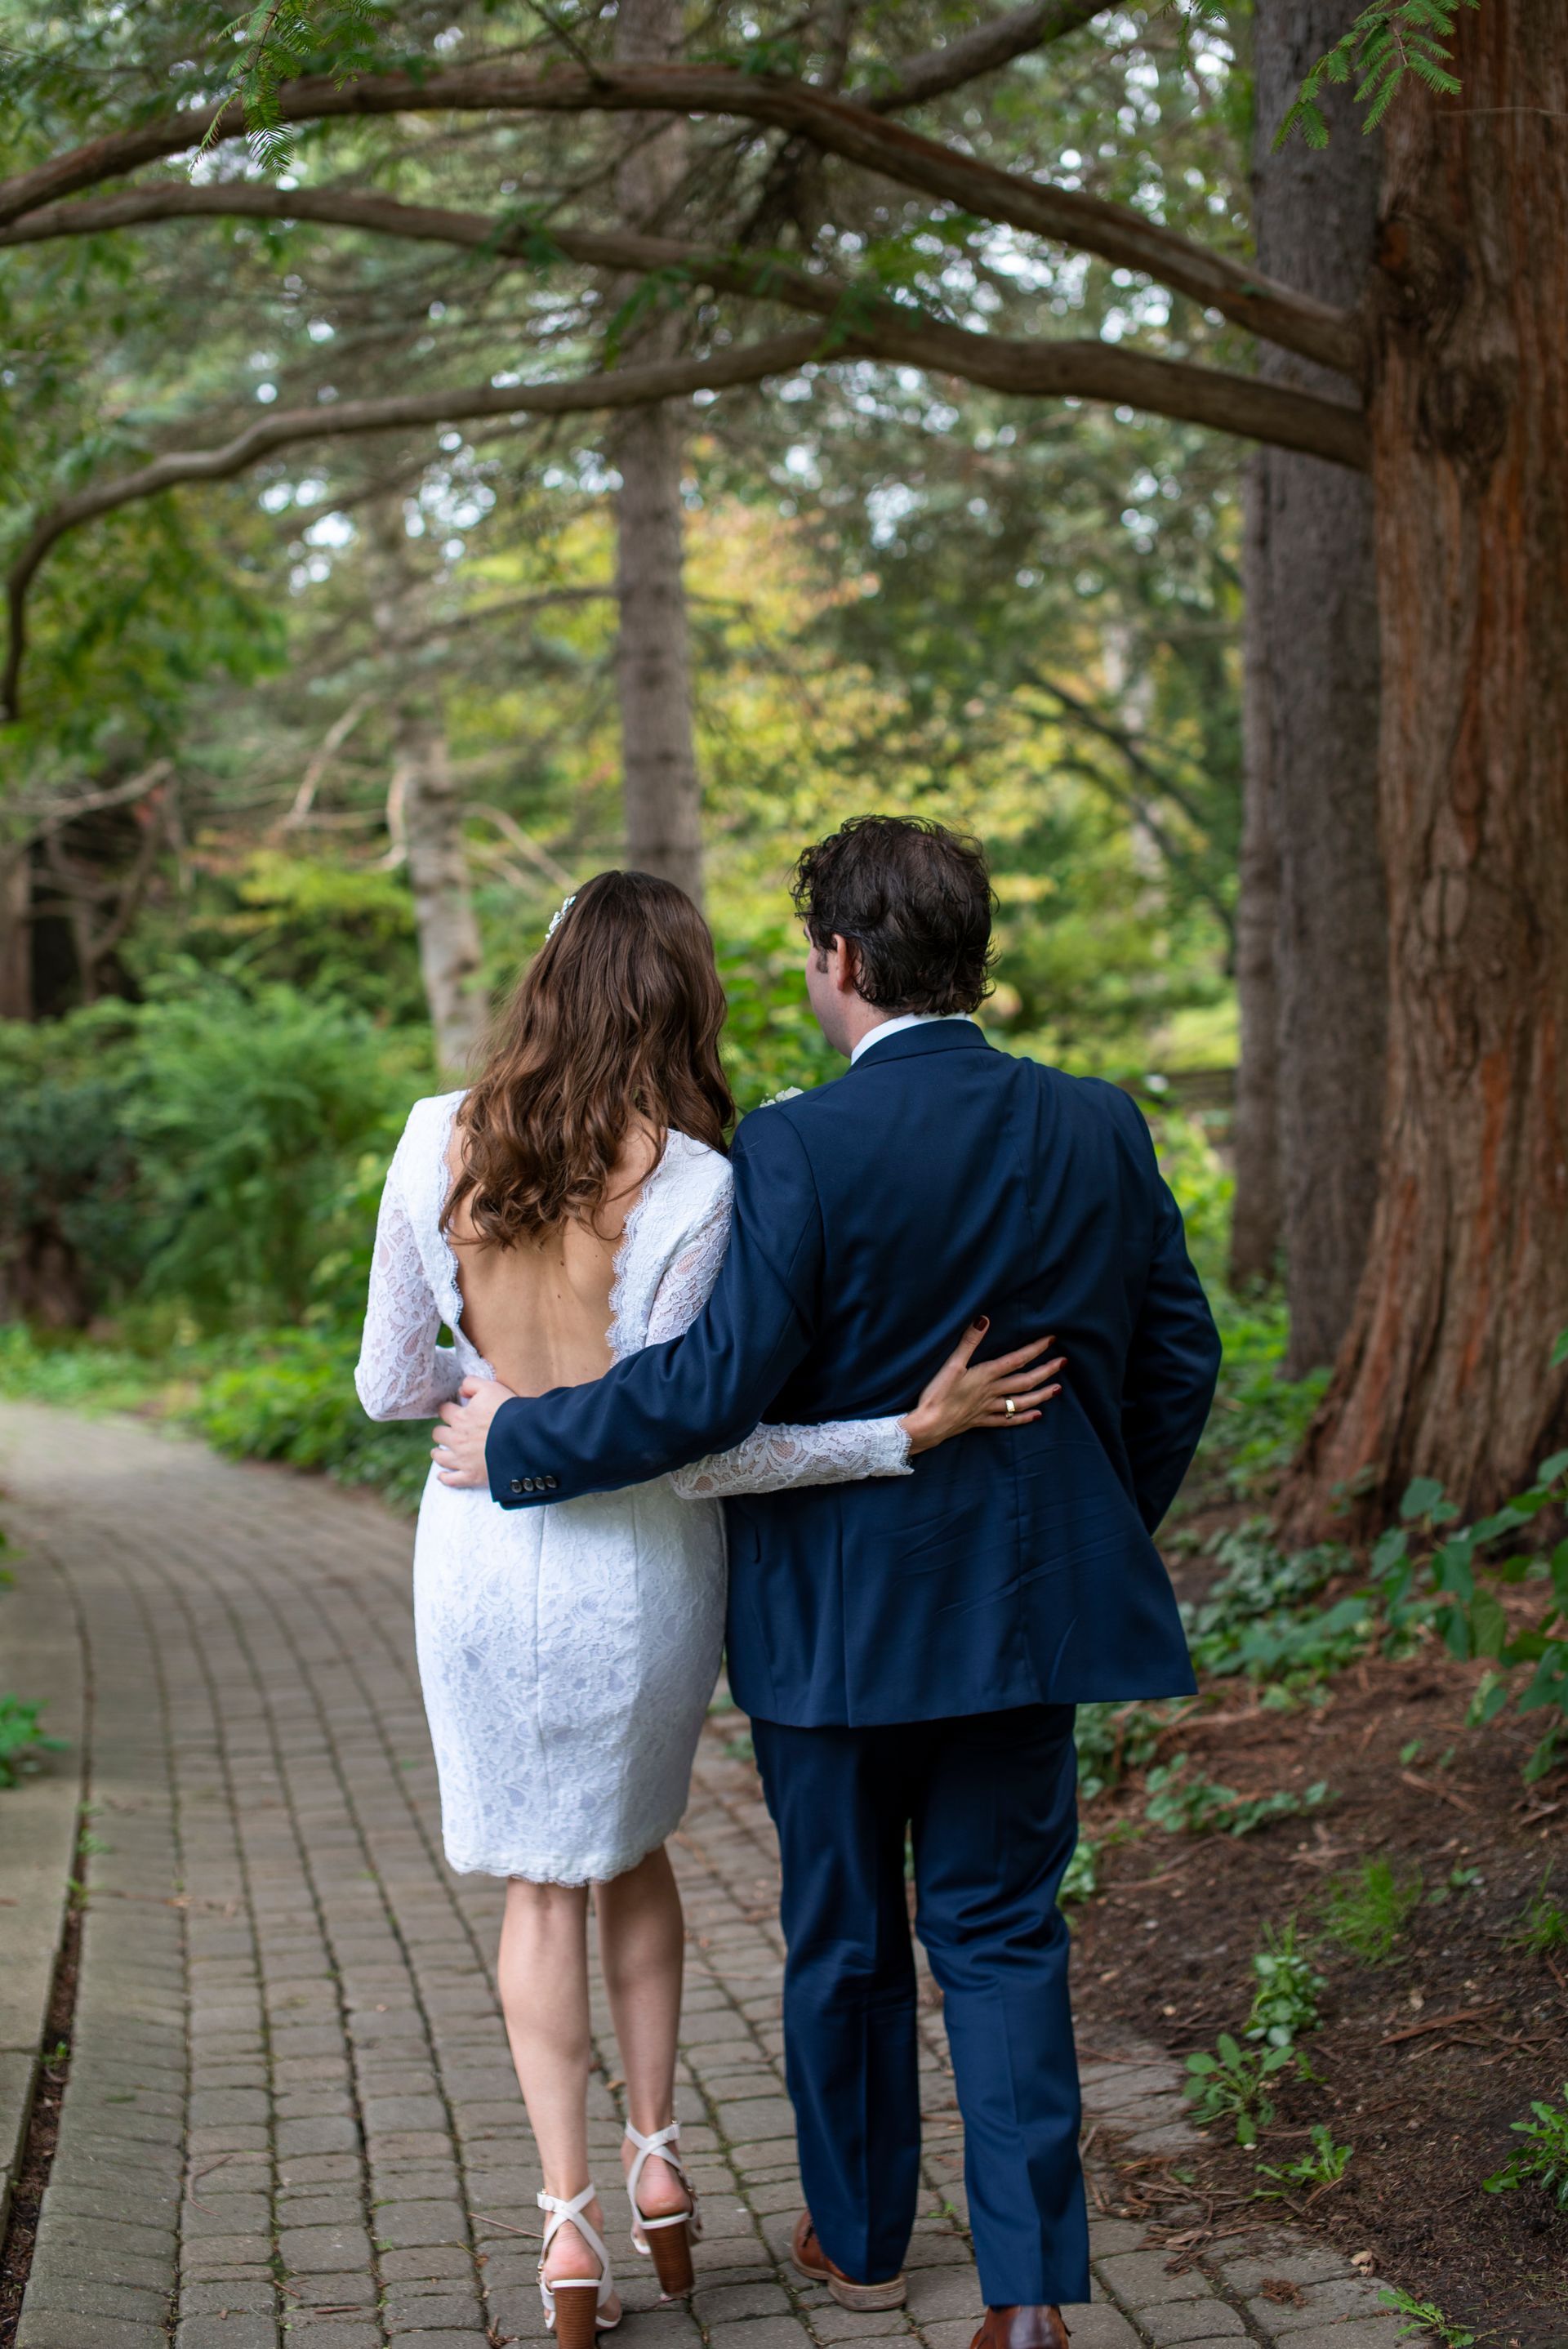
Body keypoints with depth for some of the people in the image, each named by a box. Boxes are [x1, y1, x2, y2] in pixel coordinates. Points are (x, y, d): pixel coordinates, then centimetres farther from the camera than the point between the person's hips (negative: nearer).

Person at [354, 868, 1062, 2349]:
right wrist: (910, 1431, -18)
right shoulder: (689, 1185, -18)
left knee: (541, 1880, 17)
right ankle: (655, 2157, 27)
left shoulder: (439, 1143, -8)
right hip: (637, 1565, -1)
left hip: (484, 1550, 1)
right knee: (629, 1842, 26)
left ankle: (570, 2224, 11)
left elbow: (391, 1387, -1)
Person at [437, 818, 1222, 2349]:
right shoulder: (1098, 1130, -2)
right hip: (1028, 1604, 4)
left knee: (841, 1938, 15)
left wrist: (517, 1444, -10)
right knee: (1002, 1934, 12)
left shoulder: (798, 1150, -19)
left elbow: (719, 1381, -23)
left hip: (837, 1616, -3)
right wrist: (1107, 1531, 19)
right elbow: (1178, 1356, 4)